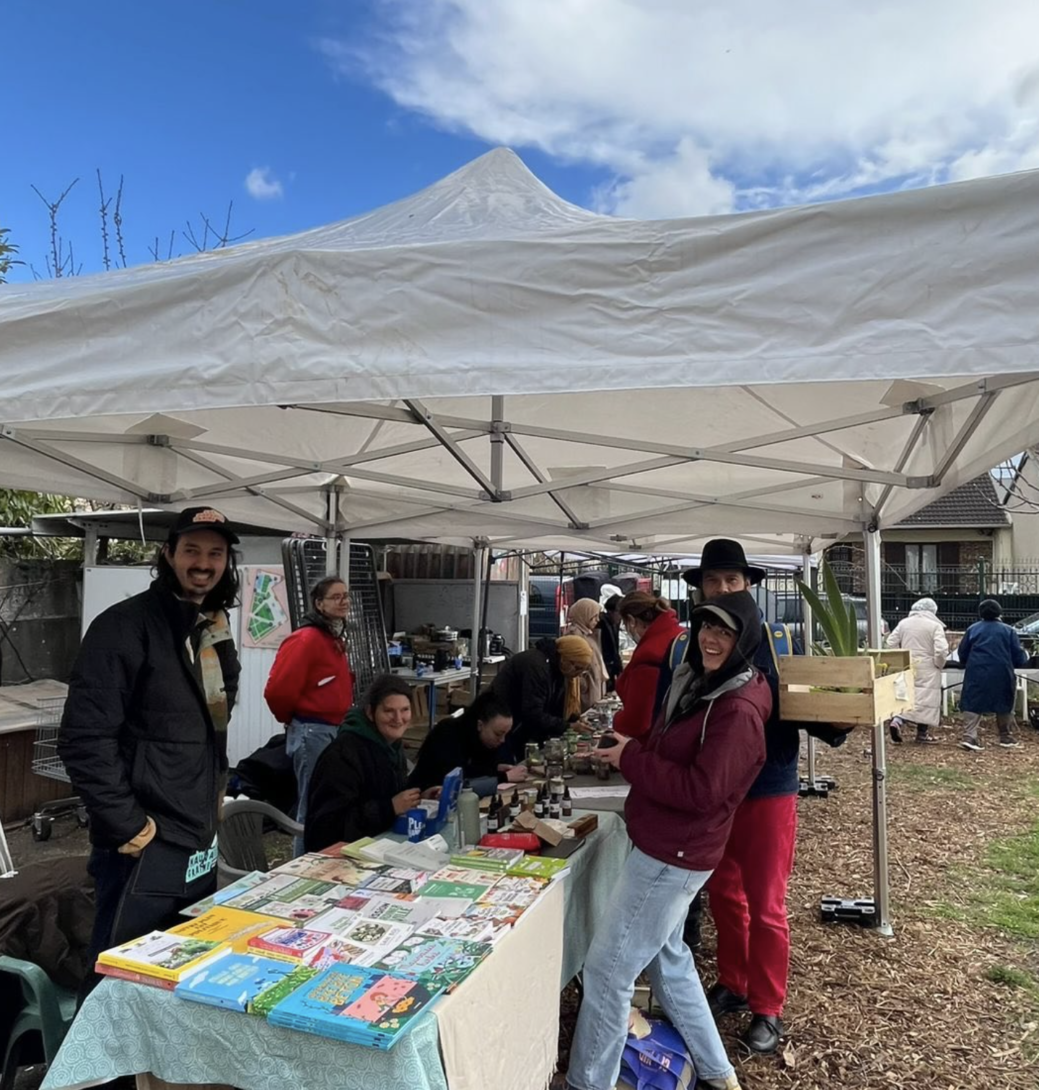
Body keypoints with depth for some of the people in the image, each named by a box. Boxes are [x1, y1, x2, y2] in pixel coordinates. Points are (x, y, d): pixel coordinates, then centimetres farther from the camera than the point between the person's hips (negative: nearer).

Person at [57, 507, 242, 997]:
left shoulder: (215, 631, 8)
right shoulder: (124, 626, -16)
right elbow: (84, 739, -21)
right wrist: (128, 827, -19)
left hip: (200, 845, 8)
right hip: (145, 849, -8)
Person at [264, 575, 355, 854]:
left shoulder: (335, 639, 12)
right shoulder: (307, 639, -17)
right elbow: (277, 689, -22)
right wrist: (291, 719, -6)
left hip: (333, 731, 9)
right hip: (313, 733, -9)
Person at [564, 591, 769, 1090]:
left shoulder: (738, 710, -23)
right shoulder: (697, 682, 7)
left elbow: (701, 791, -27)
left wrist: (630, 759, -20)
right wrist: (627, 746, 5)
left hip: (672, 854, -10)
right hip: (664, 845, 10)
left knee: (606, 968, 1)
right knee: (666, 956, 25)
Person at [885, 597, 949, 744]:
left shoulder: (903, 623, 4)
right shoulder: (935, 625, -8)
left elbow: (890, 643, 5)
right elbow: (941, 650, -17)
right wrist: (939, 665, 1)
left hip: (906, 667, 4)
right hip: (927, 670, -4)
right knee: (925, 699, 4)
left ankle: (897, 721, -8)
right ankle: (922, 734, 9)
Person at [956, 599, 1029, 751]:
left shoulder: (973, 629, 6)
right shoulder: (1008, 631, 2)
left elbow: (962, 653, 8)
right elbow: (1019, 656, 2)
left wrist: (968, 665, 26)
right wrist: (1024, 659, 24)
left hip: (976, 674, 1)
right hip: (1001, 675, 0)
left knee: (973, 705, 0)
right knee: (1004, 705, 15)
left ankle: (969, 736, -12)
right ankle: (1006, 737, 23)